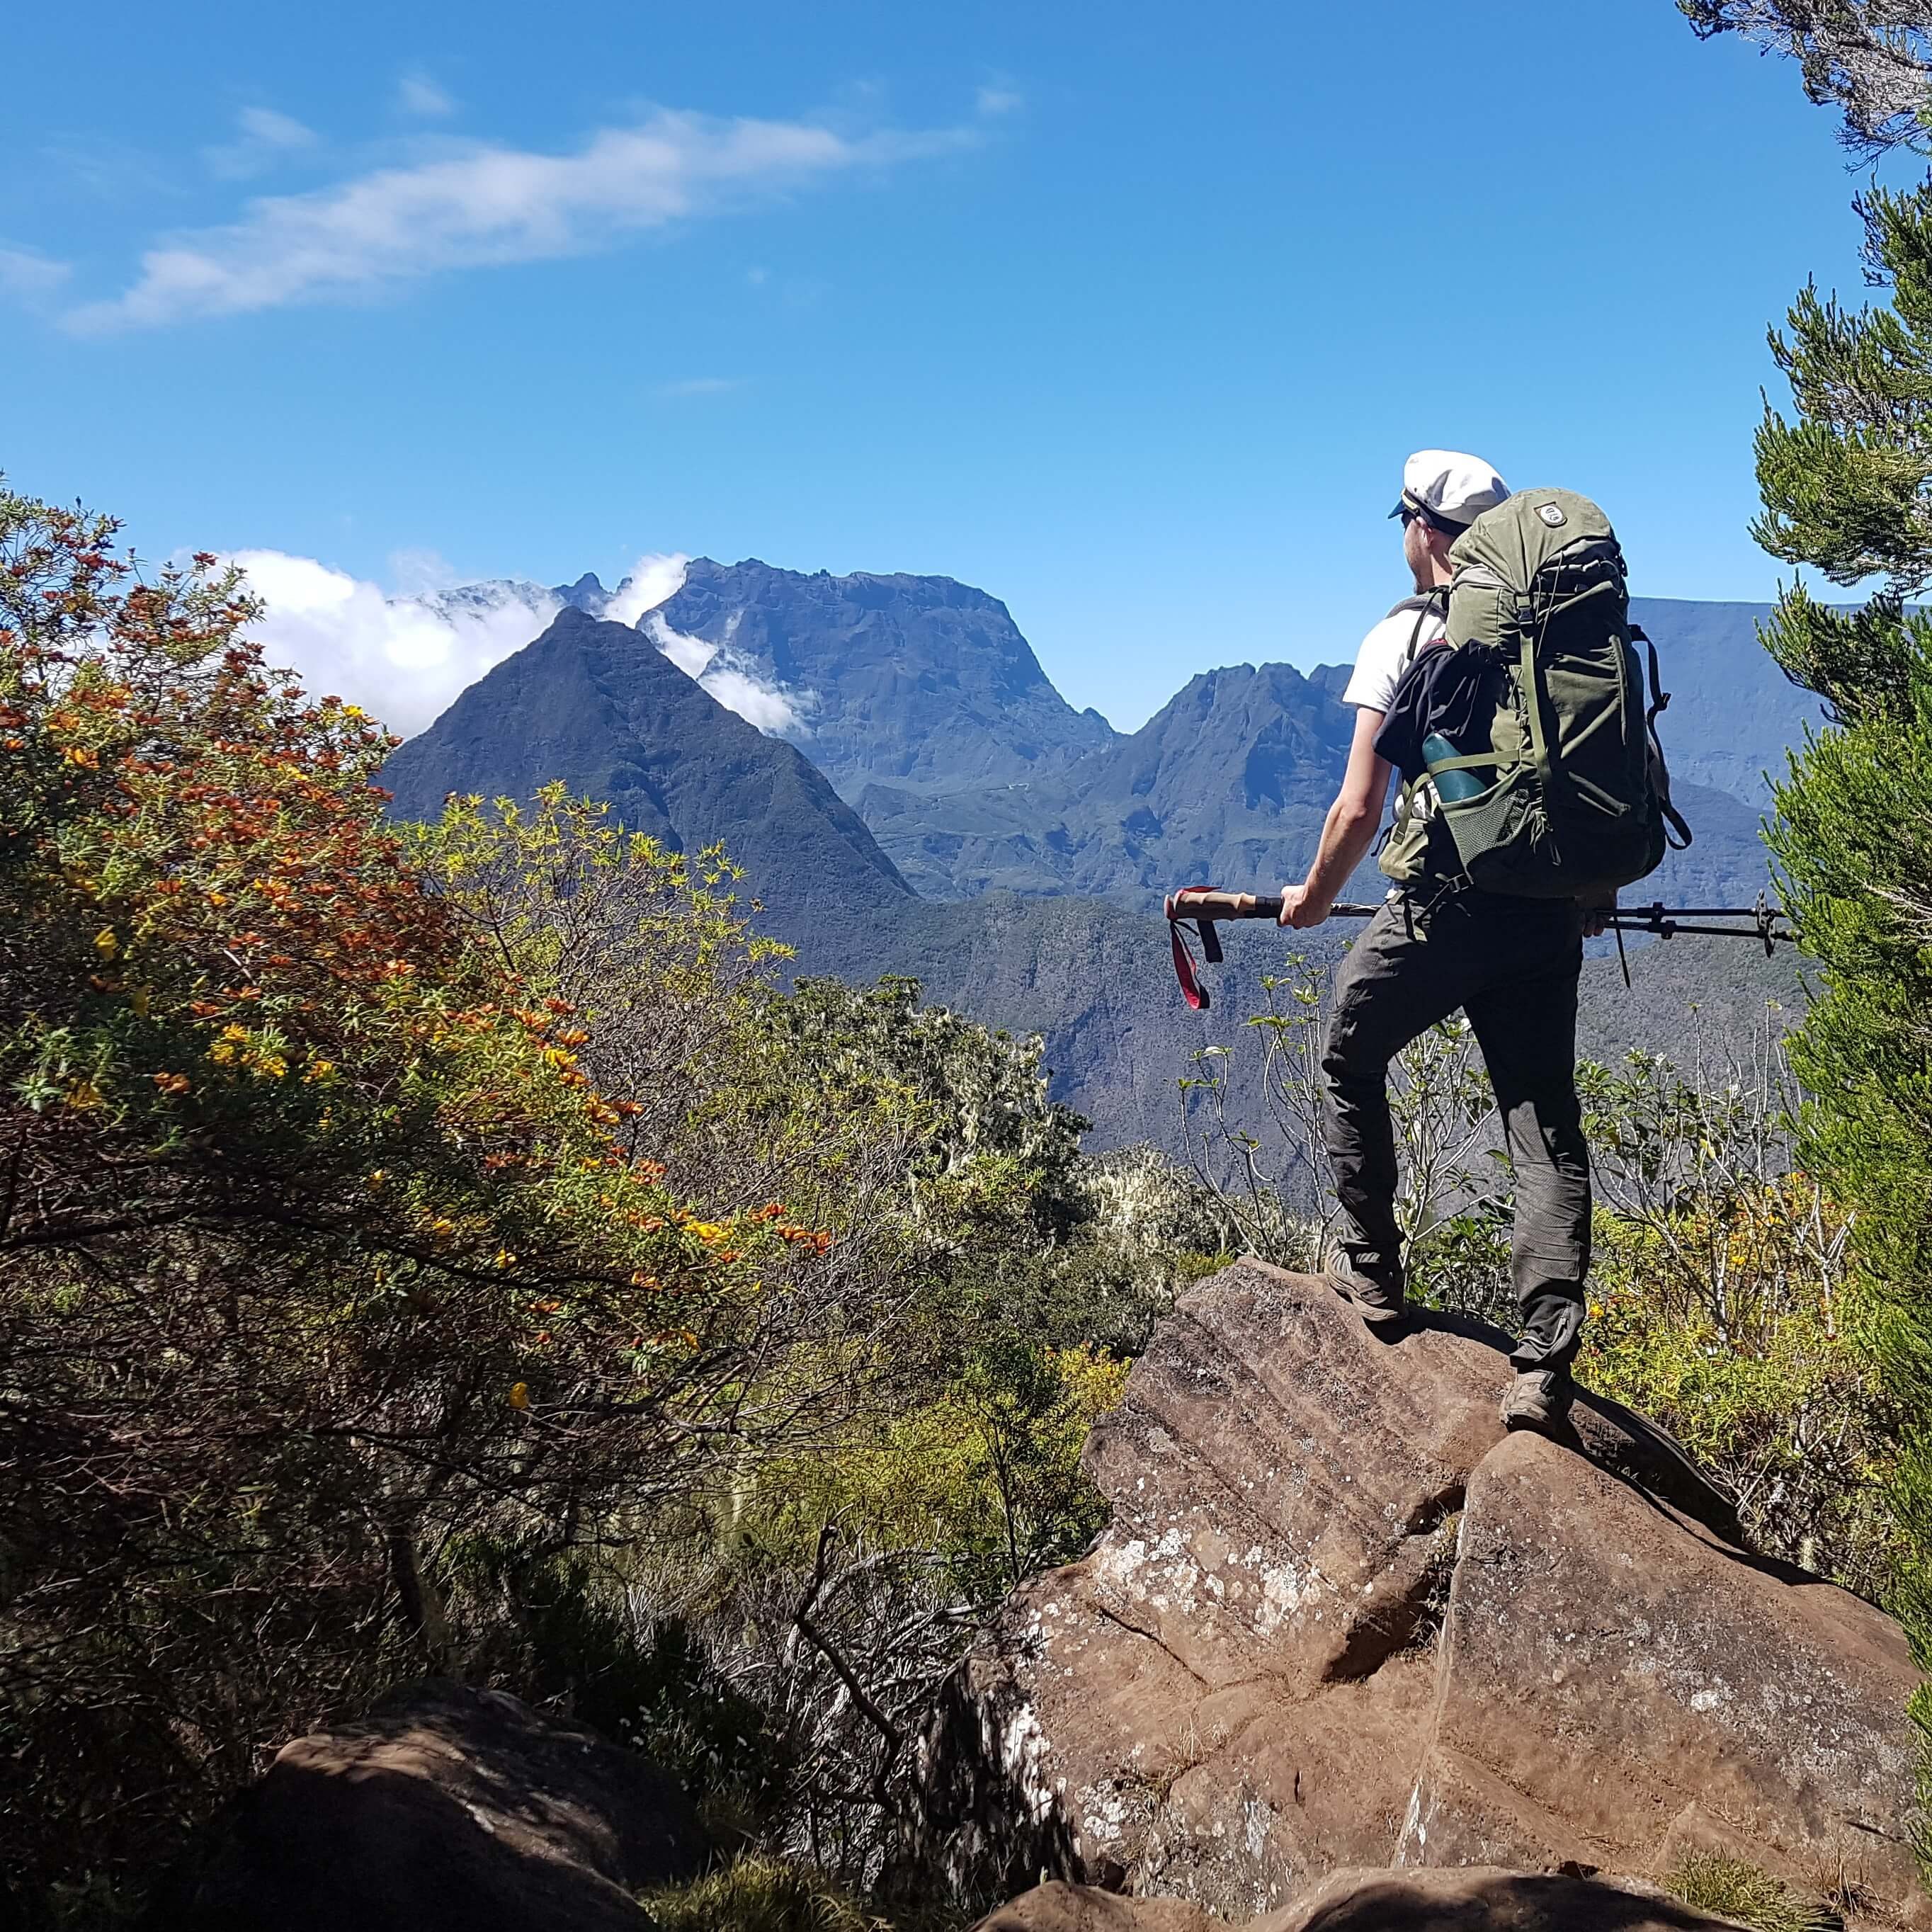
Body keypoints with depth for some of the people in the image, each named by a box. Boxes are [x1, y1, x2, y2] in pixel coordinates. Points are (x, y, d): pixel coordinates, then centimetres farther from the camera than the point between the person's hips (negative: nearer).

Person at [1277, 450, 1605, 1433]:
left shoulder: (1402, 635, -3)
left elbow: (1359, 808, -7)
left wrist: (1313, 899, 10)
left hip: (1438, 907, -4)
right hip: (1549, 915, 5)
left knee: (1350, 1064, 20)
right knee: (1545, 1121, 6)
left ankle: (1371, 1272, 25)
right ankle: (1545, 1361, 1)